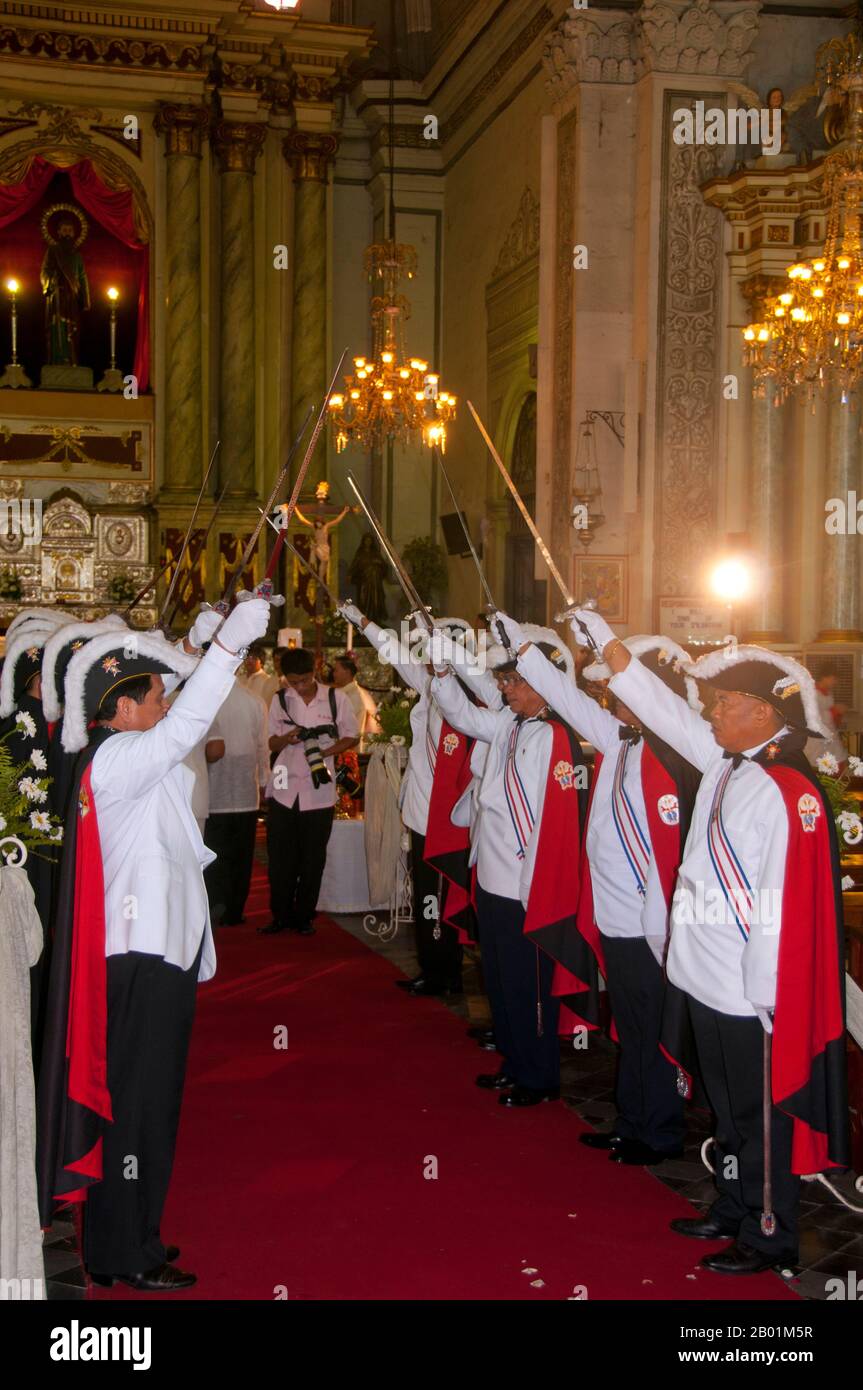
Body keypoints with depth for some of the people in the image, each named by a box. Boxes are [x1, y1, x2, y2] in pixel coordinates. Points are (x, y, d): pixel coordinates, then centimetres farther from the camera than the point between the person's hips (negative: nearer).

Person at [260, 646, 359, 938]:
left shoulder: (336, 698, -1)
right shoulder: (279, 700, 4)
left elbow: (351, 737, 5)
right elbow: (272, 743, 8)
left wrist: (325, 752, -12)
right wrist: (287, 738, -15)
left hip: (319, 791, -1)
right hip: (284, 789, 1)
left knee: (312, 859, 5)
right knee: (280, 858, 2)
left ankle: (303, 917, 18)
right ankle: (281, 916, 16)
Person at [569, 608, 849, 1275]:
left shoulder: (787, 792, -22)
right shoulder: (725, 762, 4)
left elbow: (782, 910, -24)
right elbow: (667, 712, 14)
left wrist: (763, 998, -22)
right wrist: (609, 644, 13)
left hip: (752, 995, -9)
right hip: (706, 981, 9)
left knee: (760, 1116, 7)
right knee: (728, 1109, 22)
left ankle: (770, 1236, 22)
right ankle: (733, 1210, 38)